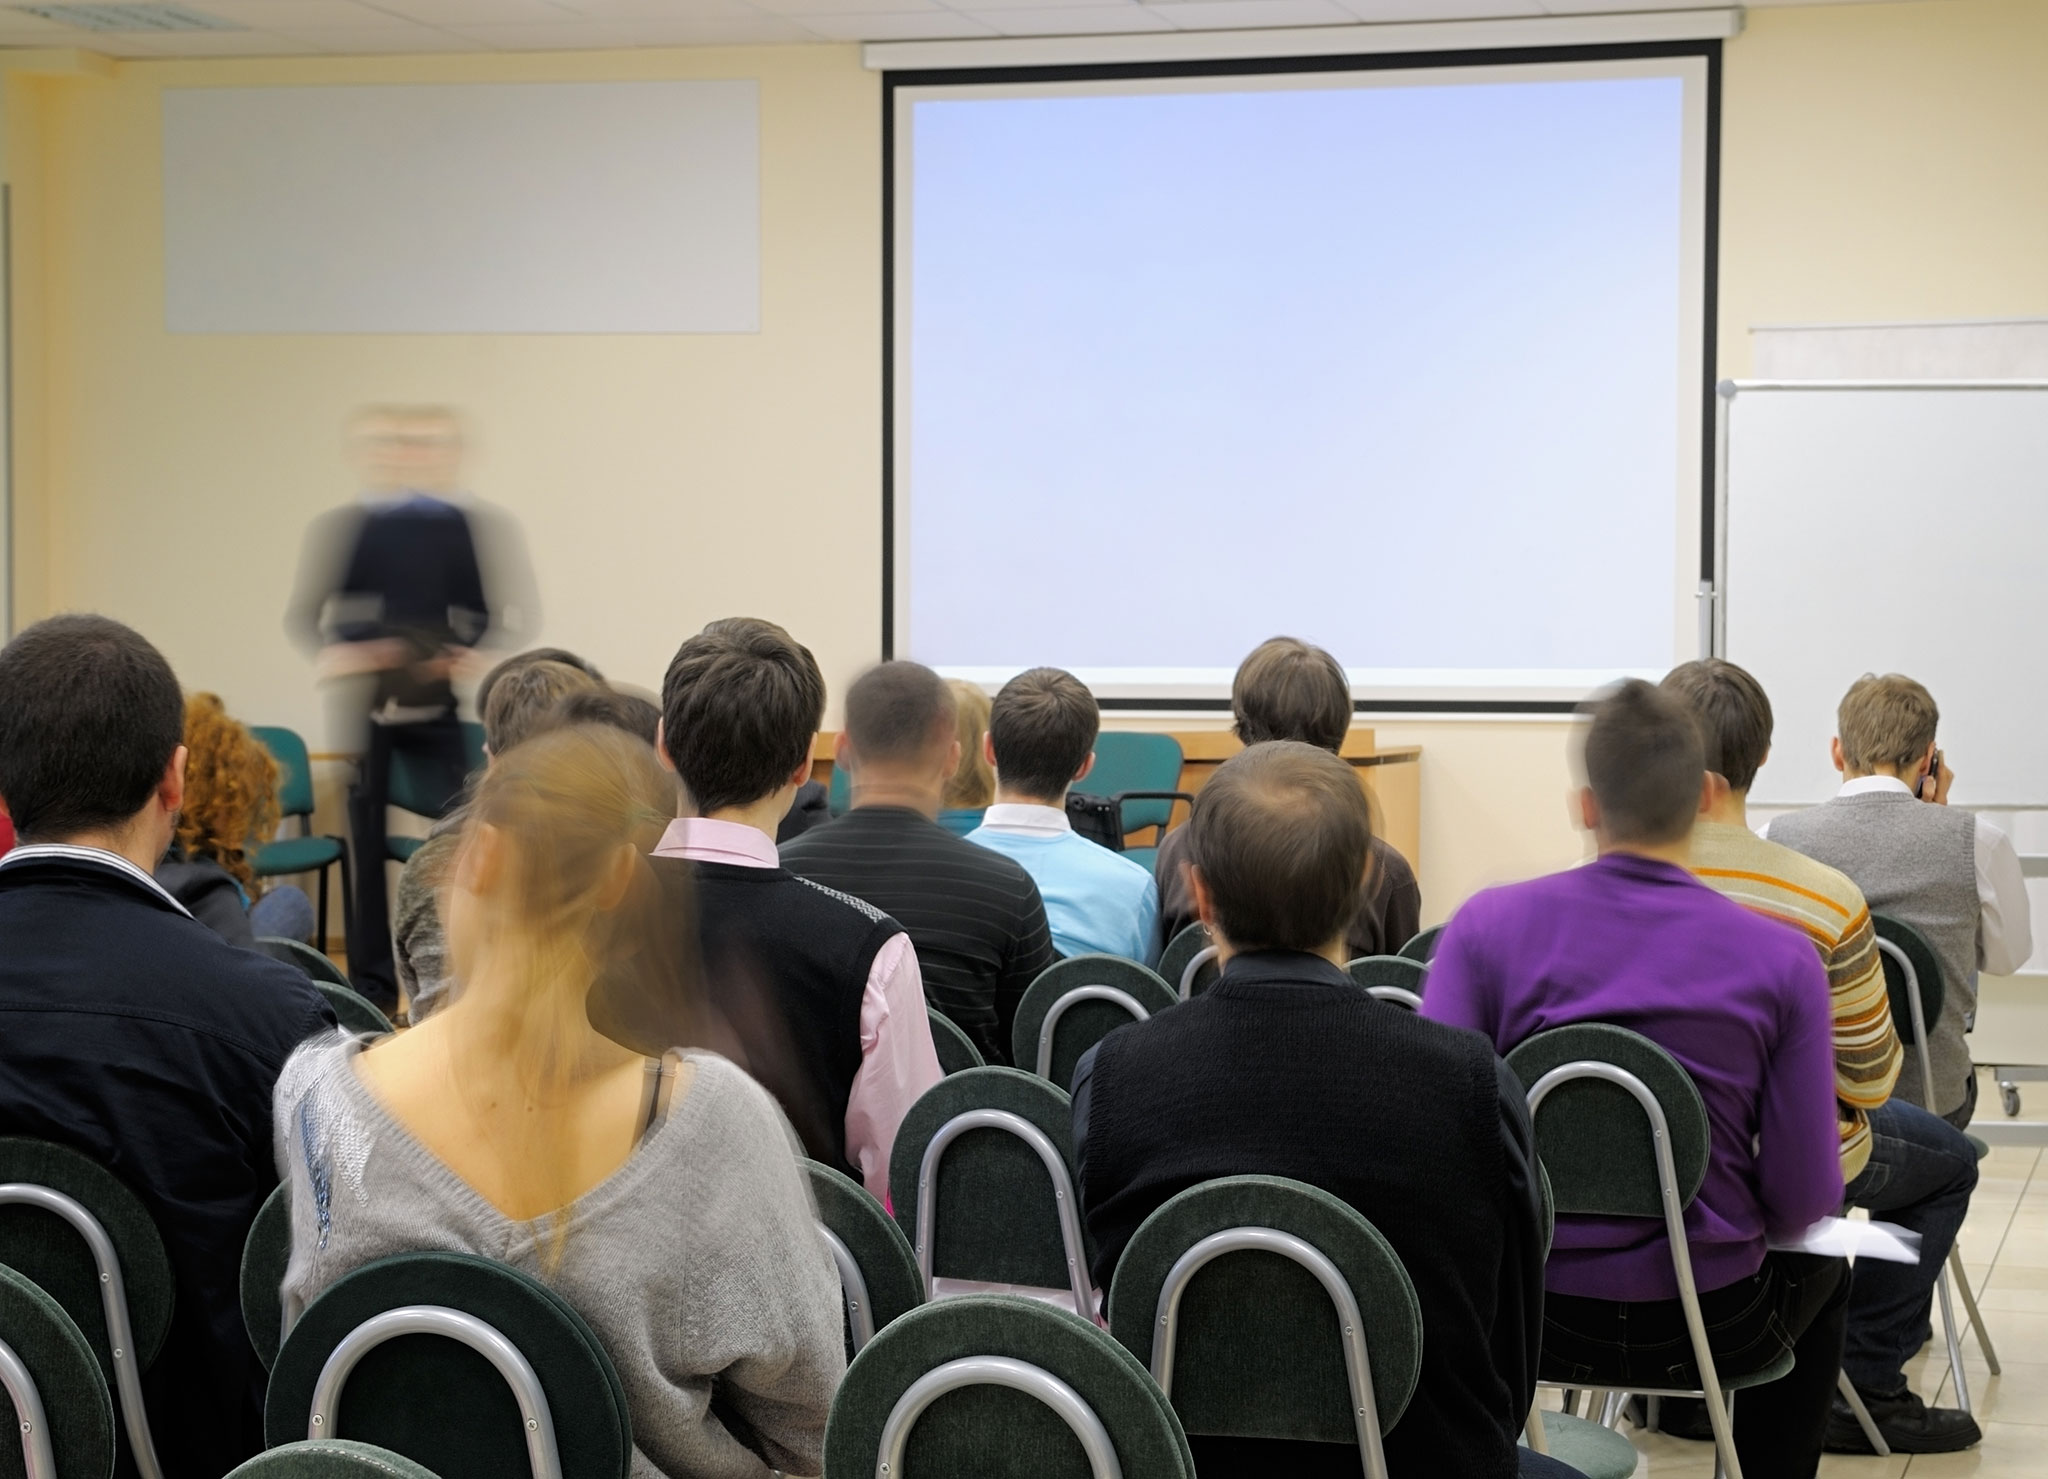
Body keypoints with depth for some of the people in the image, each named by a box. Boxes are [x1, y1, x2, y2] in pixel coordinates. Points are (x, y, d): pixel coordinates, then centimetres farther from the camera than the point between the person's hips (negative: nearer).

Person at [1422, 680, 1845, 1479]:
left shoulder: (1487, 926, -12)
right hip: (1708, 1324, -1)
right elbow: (1804, 1198, -11)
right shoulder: (1781, 960, -13)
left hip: (1526, 1311, 1)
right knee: (1822, 1273, 33)